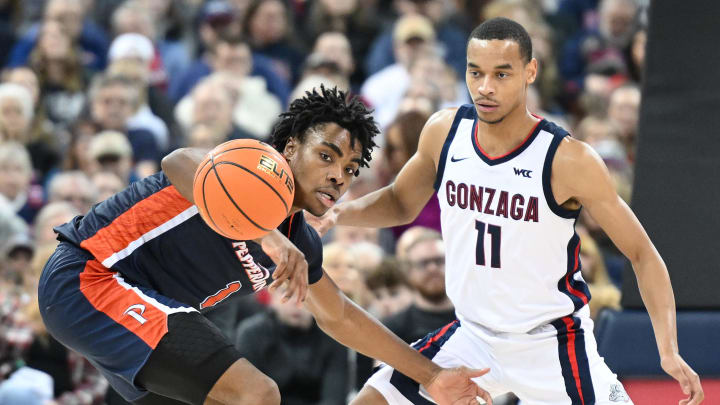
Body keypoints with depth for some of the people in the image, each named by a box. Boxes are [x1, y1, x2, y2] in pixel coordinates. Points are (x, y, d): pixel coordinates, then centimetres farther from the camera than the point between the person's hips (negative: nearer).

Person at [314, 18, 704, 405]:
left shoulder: (569, 161, -20)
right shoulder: (445, 132, -7)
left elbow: (642, 254, -12)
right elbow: (402, 203, 14)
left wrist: (669, 351, -23)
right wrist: (343, 211, -7)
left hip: (552, 342, -4)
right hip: (472, 335, 4)